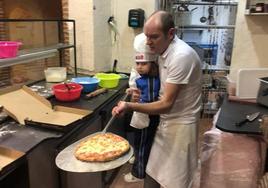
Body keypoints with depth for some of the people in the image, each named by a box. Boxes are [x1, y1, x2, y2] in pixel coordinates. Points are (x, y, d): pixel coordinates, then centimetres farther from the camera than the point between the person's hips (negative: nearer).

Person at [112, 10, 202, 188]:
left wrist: (130, 106, -26)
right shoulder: (164, 51, 4)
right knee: (153, 173, 18)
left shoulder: (181, 56, -25)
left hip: (180, 125, -8)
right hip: (166, 121, 8)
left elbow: (167, 104, -25)